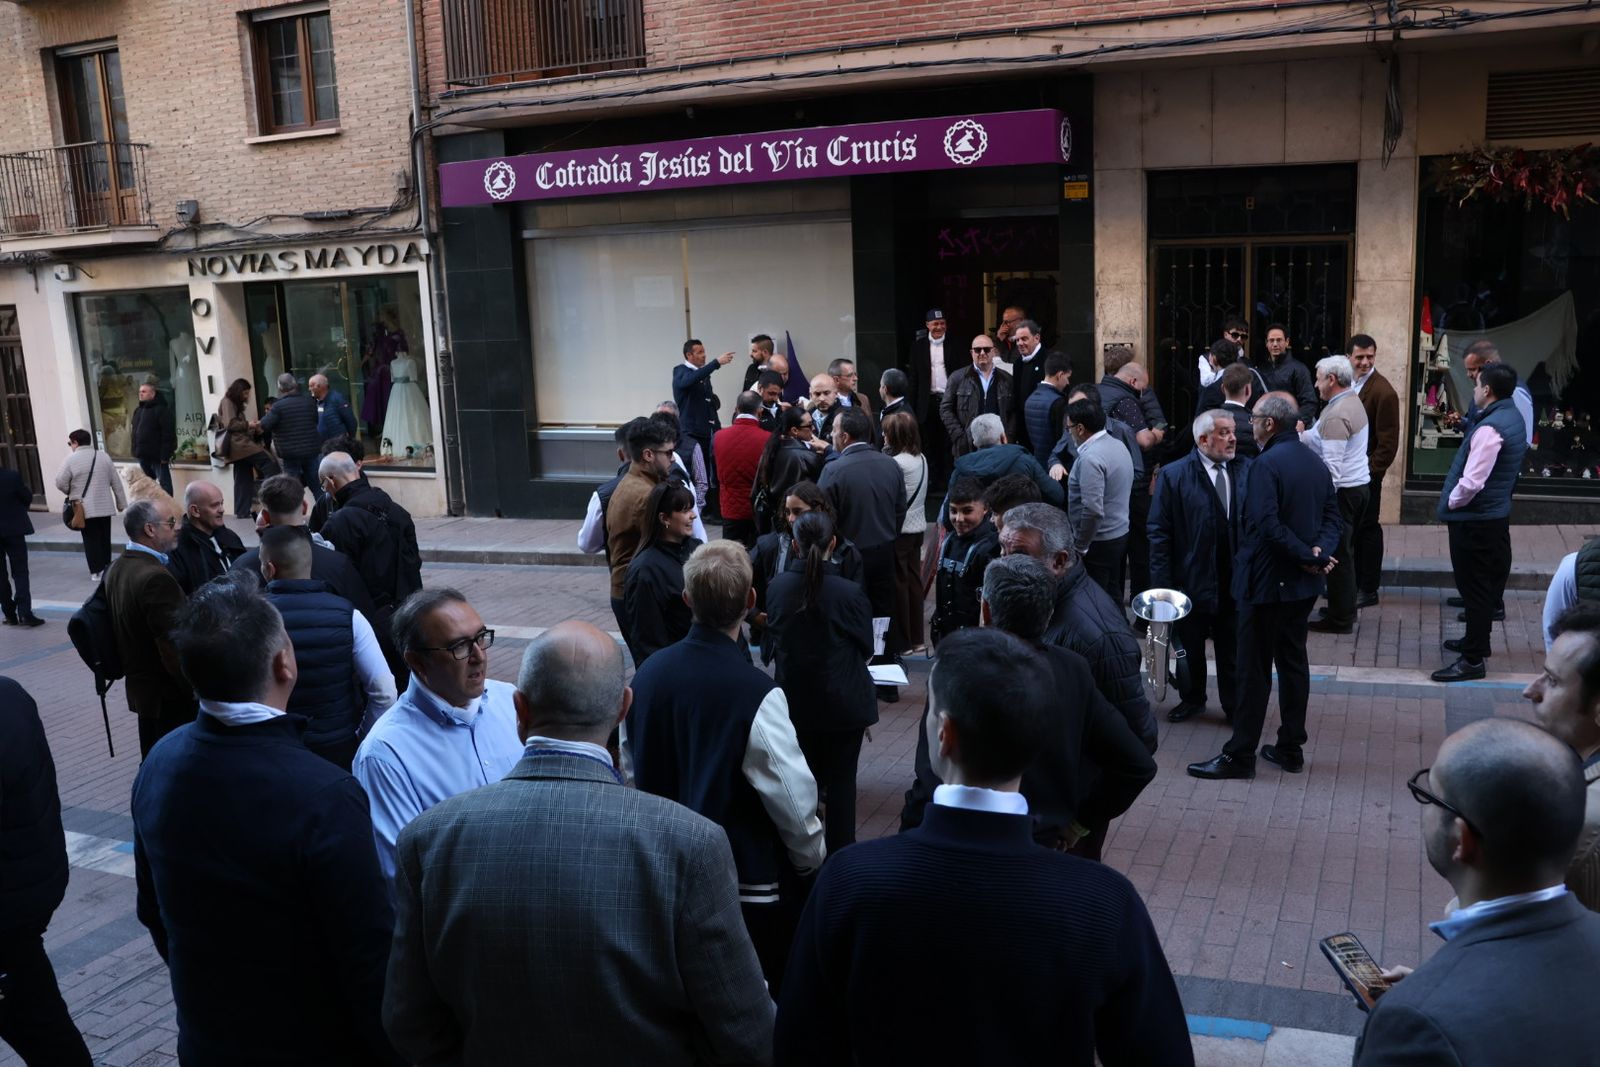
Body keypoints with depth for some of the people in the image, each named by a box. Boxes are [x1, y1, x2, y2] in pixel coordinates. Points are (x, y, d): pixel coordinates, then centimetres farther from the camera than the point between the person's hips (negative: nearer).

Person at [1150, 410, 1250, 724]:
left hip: (1234, 581, 1)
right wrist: (1162, 583, -10)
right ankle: (1192, 699, 36)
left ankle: (1234, 705, 28)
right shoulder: (1174, 475, -7)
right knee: (1190, 647, 16)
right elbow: (1159, 533, -7)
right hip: (1192, 580, -1)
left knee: (1232, 649, 12)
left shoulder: (1246, 470, -2)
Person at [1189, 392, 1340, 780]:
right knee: (1293, 661, 15)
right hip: (1303, 583, 8)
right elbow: (1332, 517, 8)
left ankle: (1240, 755, 5)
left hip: (1266, 581, -8)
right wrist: (1320, 553, -6)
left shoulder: (1266, 464, -18)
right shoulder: (1316, 463, 9)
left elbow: (1267, 525, -25)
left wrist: (1307, 555, -16)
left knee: (1255, 668, -2)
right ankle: (1291, 748, 23)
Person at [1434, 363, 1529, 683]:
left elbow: (1472, 481, -28)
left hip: (1475, 519, -10)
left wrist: (1451, 502, -11)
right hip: (1497, 511, 10)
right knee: (1487, 582, 21)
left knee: (1475, 585, -3)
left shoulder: (1490, 428, -24)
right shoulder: (1513, 416, 7)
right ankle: (1476, 639, 35)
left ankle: (1473, 659, 3)